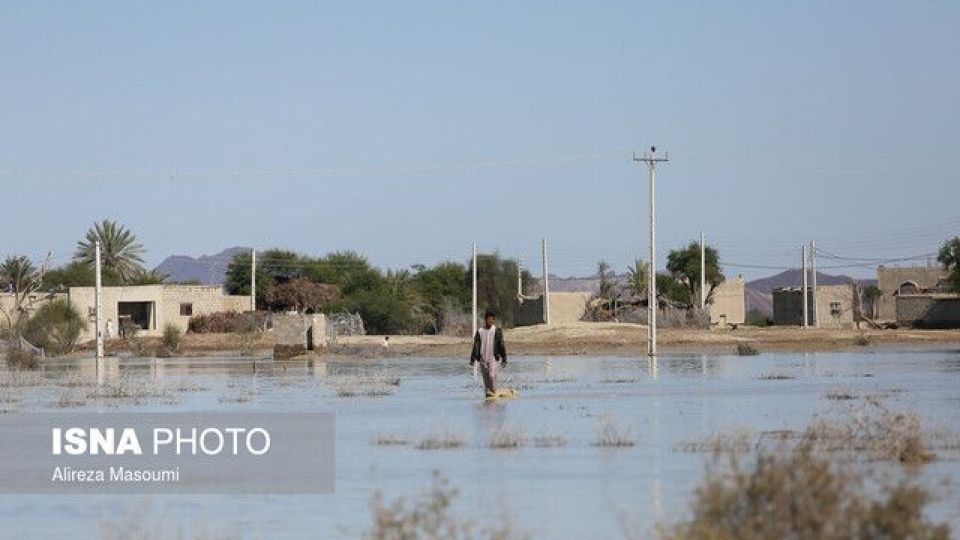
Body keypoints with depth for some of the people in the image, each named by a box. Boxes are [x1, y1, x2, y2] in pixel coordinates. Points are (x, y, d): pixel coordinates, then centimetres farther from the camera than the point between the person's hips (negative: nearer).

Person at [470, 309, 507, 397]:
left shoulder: (497, 330, 0)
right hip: (483, 358, 3)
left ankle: (493, 392, -9)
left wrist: (504, 358, -1)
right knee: (485, 377, 5)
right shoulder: (480, 331, 7)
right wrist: (472, 358, 6)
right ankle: (488, 392, 13)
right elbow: (476, 345, 10)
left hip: (494, 358, -3)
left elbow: (501, 344, 1)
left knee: (492, 375, -18)